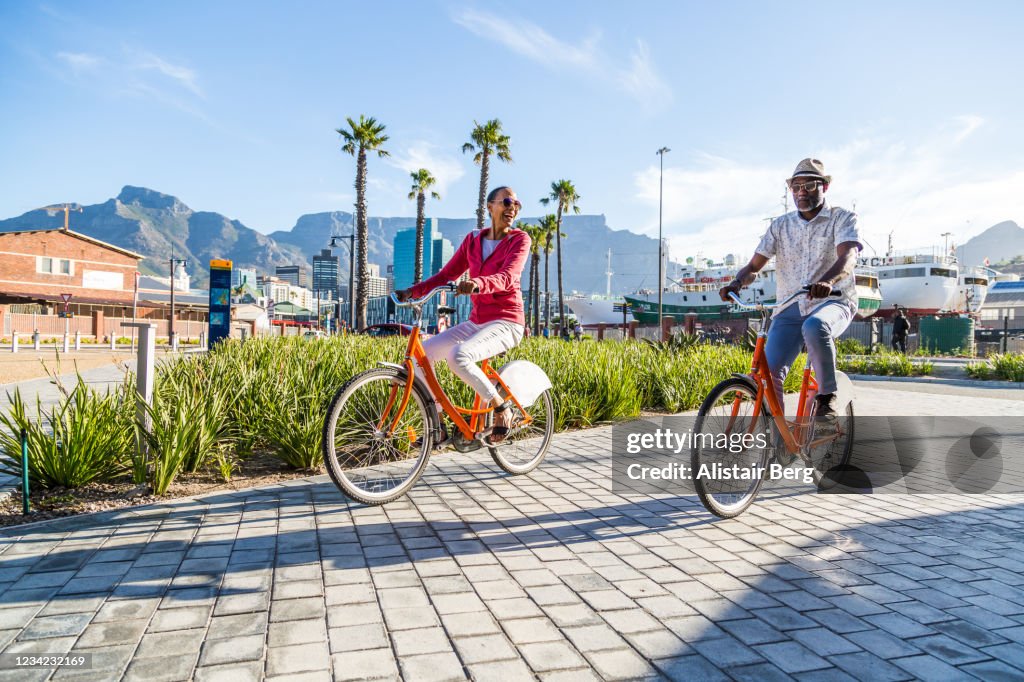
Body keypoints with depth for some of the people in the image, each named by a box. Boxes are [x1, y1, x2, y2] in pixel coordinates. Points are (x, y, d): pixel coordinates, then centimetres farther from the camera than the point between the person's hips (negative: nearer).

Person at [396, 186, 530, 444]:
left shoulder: (520, 239, -5)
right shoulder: (473, 239, 11)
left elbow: (507, 277, -21)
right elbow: (446, 274, 8)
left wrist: (477, 284, -41)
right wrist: (413, 291, -5)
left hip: (505, 323, -6)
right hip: (476, 322, 6)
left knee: (458, 355, -32)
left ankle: (501, 407, -11)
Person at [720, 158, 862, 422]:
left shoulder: (842, 218, 2)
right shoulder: (780, 225, 11)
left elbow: (848, 256, -18)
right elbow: (755, 265, 6)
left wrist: (827, 281, -40)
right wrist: (736, 284, -17)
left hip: (833, 302, -3)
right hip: (790, 308, 3)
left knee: (814, 326, -39)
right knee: (768, 372, -16)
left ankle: (827, 396, -20)